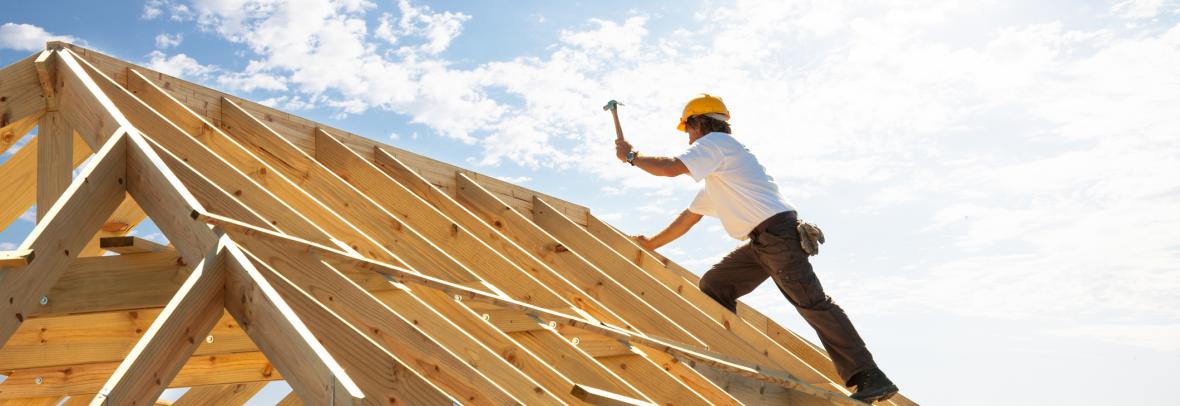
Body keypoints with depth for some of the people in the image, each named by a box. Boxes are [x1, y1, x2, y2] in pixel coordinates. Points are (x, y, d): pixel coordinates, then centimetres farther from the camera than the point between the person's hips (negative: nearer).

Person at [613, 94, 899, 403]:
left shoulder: (715, 142, 1)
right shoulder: (715, 175, 31)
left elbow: (670, 168, -12)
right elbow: (689, 217, 35)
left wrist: (632, 156, 4)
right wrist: (651, 244, 39)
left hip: (776, 230, -10)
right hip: (761, 241, 10)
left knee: (811, 302, -16)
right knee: (713, 287, 9)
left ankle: (870, 378, -18)